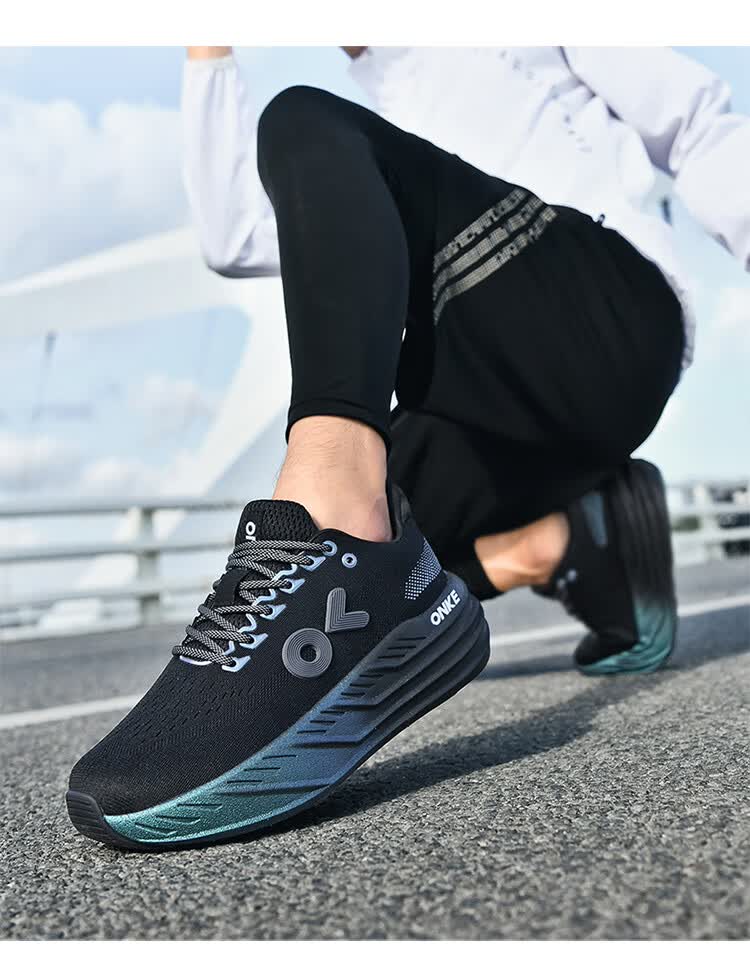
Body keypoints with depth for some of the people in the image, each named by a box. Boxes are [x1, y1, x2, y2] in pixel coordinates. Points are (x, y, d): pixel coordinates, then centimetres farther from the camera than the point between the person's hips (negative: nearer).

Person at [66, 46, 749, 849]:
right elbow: (231, 239, 22)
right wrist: (207, 50, 25)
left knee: (303, 128, -19)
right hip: (511, 422, 6)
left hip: (602, 323, -5)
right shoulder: (376, 110, 38)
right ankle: (578, 543, -5)